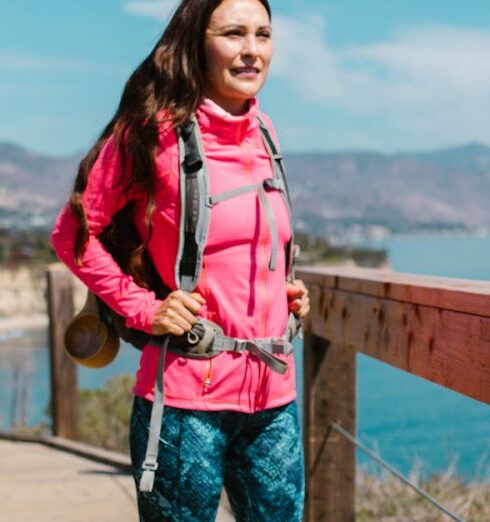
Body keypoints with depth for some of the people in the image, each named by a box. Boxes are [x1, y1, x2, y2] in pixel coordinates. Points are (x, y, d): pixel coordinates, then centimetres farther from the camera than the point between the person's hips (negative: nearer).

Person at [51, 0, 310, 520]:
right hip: (189, 398, -6)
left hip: (274, 396, 6)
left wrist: (285, 292, 9)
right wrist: (143, 309, -9)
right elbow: (73, 234, -4)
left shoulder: (262, 133, 9)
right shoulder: (154, 130, -9)